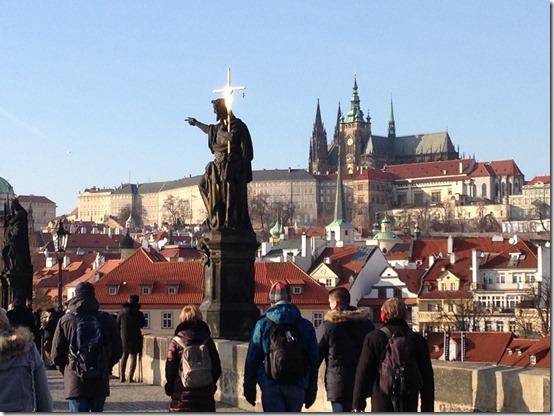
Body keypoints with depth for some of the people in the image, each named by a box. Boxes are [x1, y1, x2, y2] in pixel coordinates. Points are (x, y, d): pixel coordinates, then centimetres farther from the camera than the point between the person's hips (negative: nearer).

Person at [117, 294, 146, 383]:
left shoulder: (122, 312, -2)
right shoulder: (138, 313, -10)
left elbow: (117, 325, 4)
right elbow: (143, 324, 3)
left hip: (124, 336, 3)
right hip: (135, 337, -3)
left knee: (124, 355, 16)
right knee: (133, 357, 2)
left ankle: (122, 376, 14)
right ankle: (130, 377, -5)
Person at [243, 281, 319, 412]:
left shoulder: (263, 324, 1)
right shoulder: (306, 326, 6)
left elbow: (252, 360, 1)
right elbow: (313, 361, 7)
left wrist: (249, 389, 9)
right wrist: (311, 392, 13)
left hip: (271, 387, -2)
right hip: (297, 386, 2)